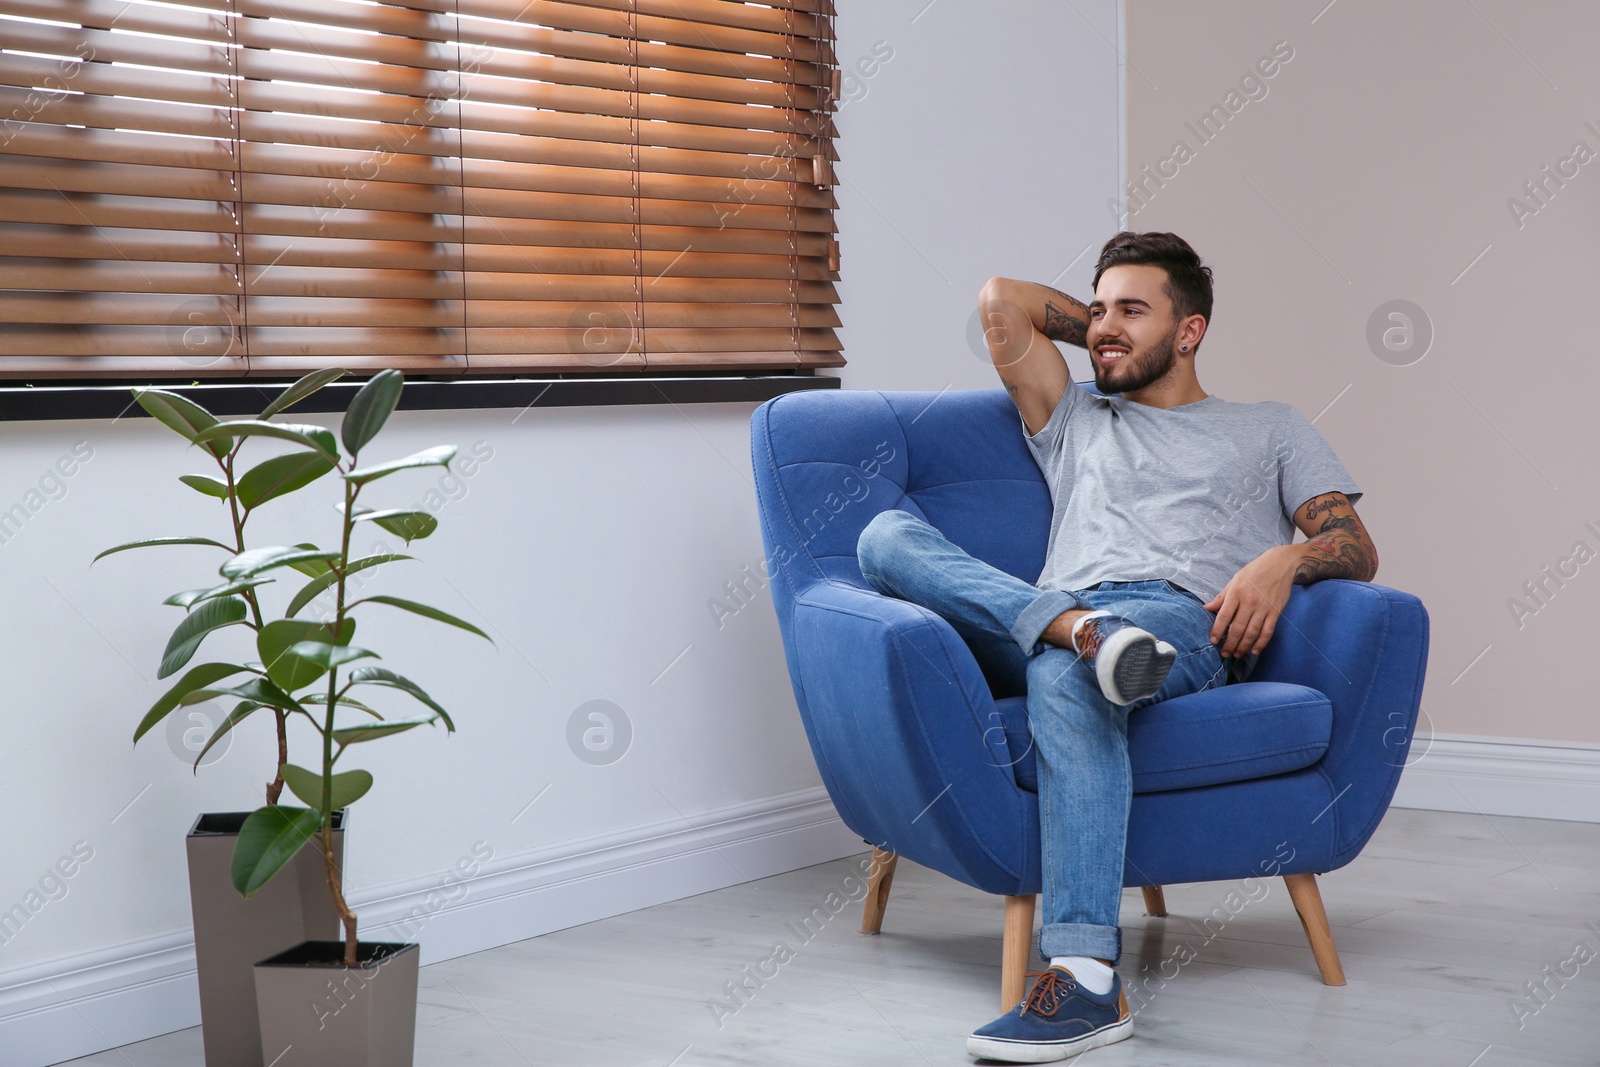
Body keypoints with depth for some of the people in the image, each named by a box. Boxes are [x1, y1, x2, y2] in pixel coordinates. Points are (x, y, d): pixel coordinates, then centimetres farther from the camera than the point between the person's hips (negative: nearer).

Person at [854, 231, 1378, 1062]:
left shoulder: (1270, 430, 29)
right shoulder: (1075, 422, 37)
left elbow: (1356, 547, 16)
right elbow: (1001, 300, 34)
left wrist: (1285, 560, -7)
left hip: (1185, 625, -4)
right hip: (1056, 614, 4)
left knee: (1065, 675, -42)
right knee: (888, 536, -20)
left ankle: (1085, 978, -50)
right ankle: (1082, 629, -39)